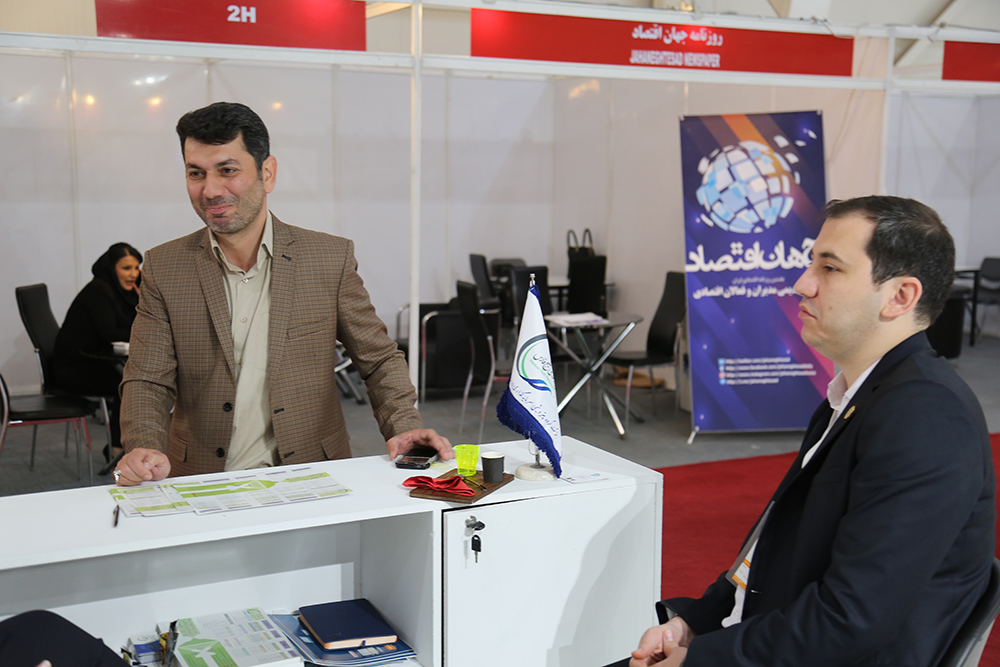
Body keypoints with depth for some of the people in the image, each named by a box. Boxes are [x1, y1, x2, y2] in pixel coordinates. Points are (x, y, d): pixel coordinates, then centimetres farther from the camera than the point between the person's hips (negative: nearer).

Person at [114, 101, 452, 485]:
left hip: (310, 482, -1)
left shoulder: (333, 258, 3)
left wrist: (404, 426, -8)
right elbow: (148, 381, 3)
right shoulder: (164, 268, 6)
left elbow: (379, 360, 9)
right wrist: (145, 450, -17)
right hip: (202, 488, 2)